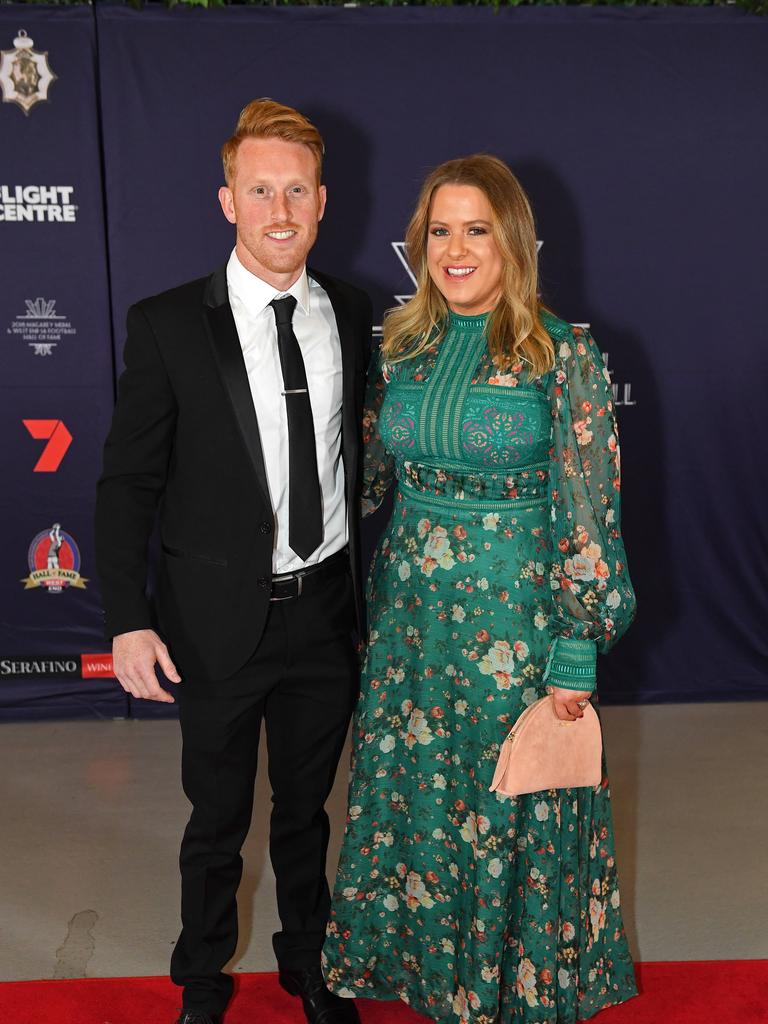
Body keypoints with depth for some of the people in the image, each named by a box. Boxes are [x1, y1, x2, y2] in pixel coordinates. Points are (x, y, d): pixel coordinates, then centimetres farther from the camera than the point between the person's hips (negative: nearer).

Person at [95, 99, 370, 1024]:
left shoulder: (352, 316, 0)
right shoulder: (167, 325, -11)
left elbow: (358, 453, 9)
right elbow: (128, 482, -8)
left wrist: (368, 584, 9)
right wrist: (130, 620, -13)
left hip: (326, 609, 3)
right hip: (219, 617, -3)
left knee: (307, 809, 21)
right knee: (218, 819, 16)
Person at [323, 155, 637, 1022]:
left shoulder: (563, 355, -11)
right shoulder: (400, 347, 2)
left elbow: (587, 515, -10)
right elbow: (372, 486, 10)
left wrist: (576, 654, -11)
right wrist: (377, 614, 10)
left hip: (515, 617, -4)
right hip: (410, 615, 4)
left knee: (509, 813, 10)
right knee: (411, 796, 16)